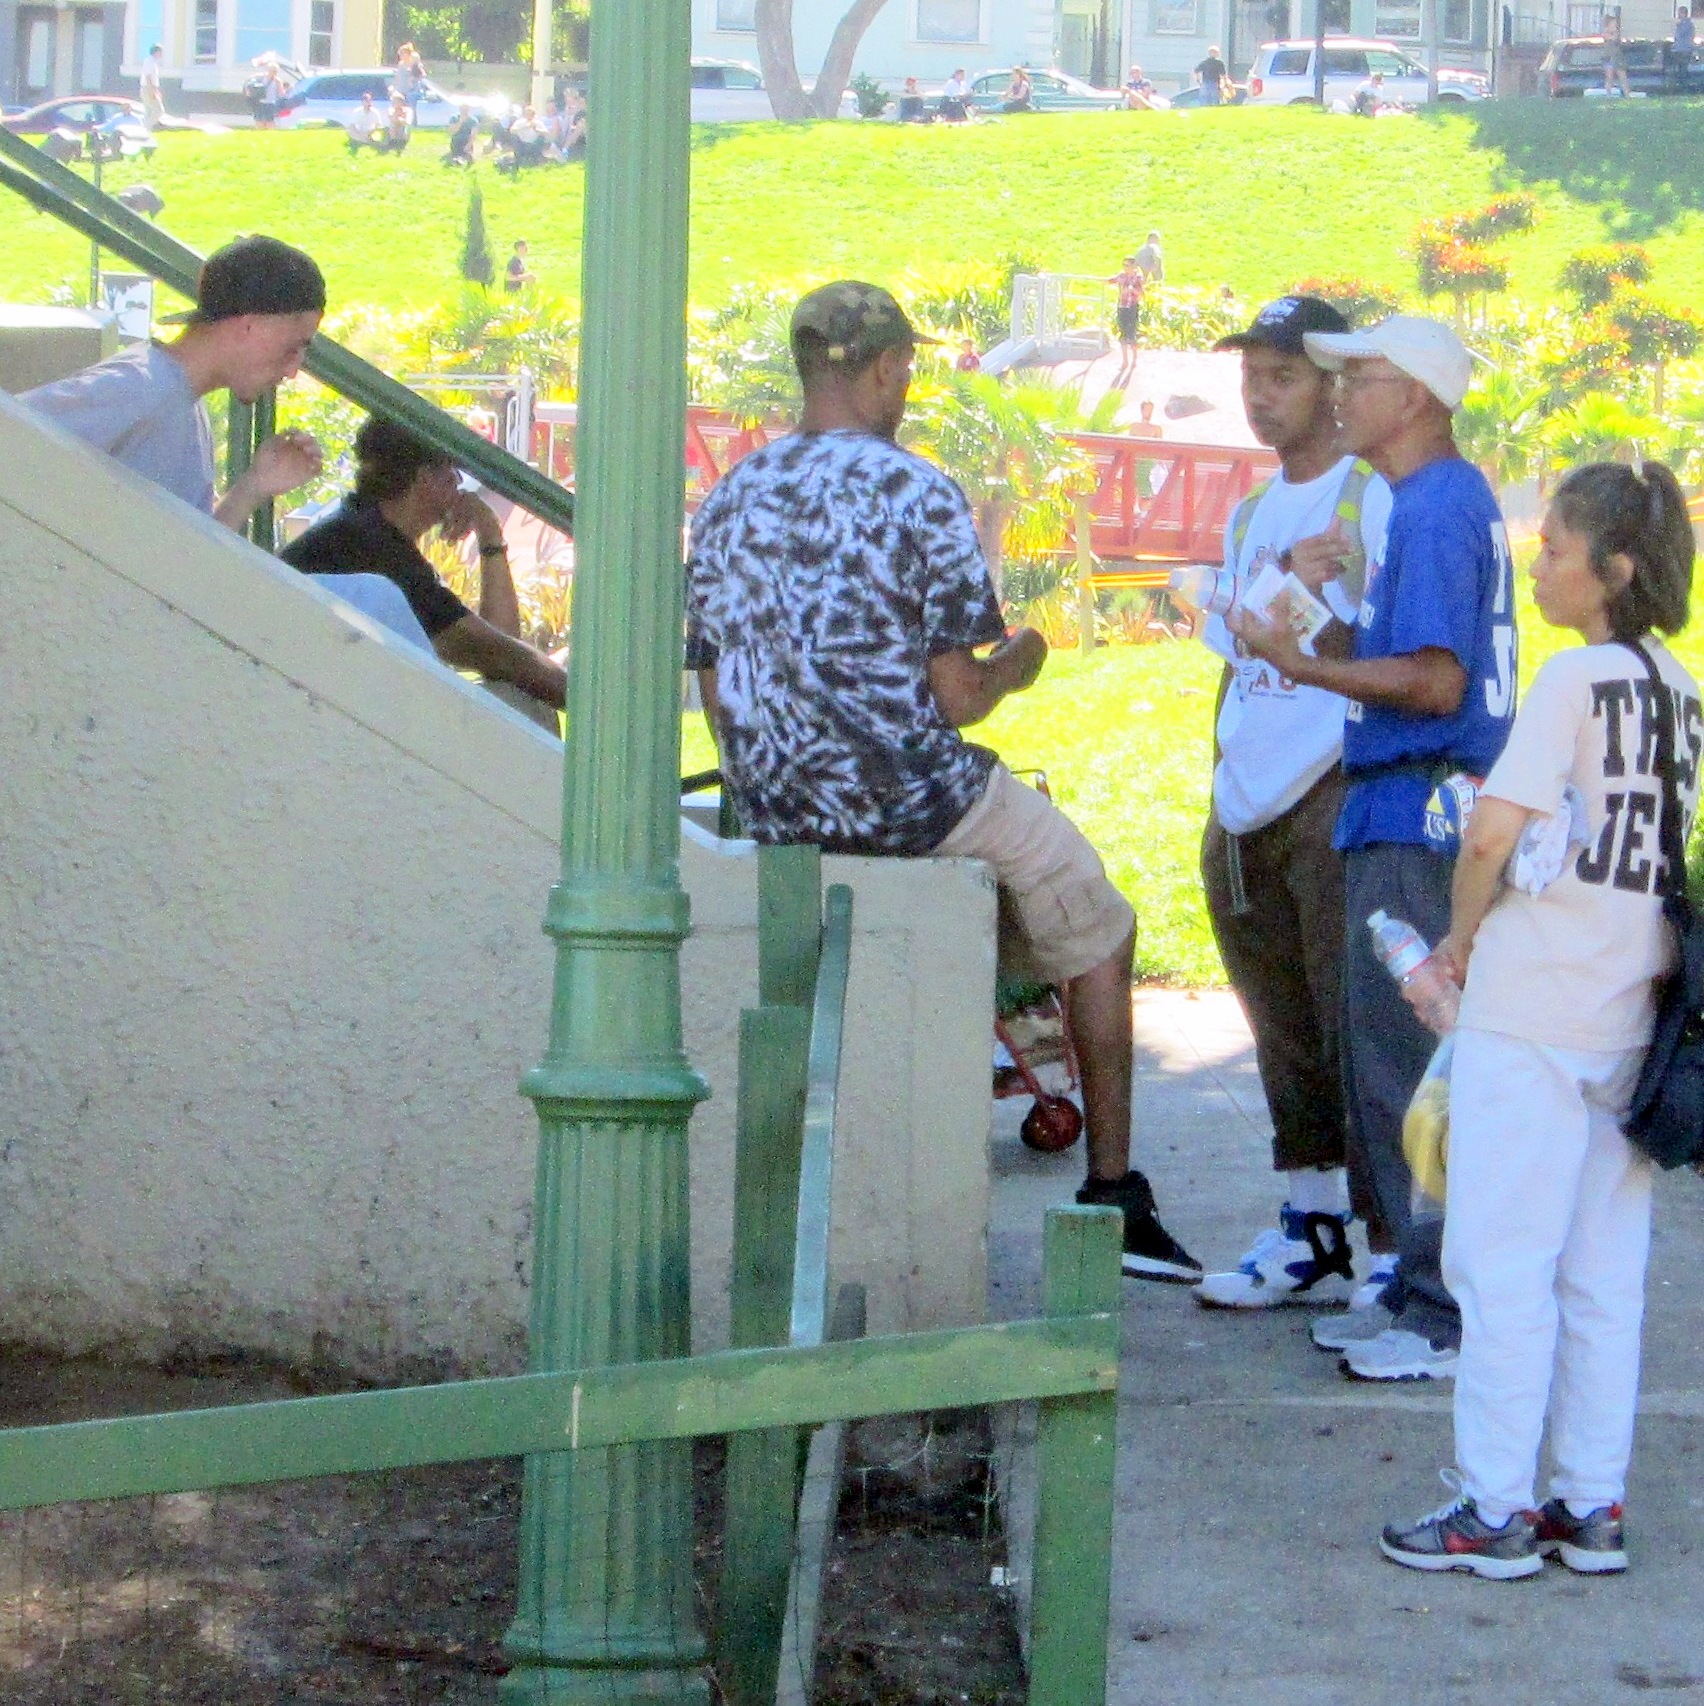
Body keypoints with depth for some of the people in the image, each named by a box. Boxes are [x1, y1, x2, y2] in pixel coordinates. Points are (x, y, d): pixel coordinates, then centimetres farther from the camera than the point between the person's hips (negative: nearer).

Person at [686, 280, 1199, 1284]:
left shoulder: (727, 502, 4)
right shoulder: (918, 495, -14)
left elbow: (716, 695, 8)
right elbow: (957, 698, -15)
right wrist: (1015, 664, 7)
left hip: (775, 822, 6)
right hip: (915, 805, -6)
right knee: (1099, 937, 16)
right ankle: (1114, 1194, 16)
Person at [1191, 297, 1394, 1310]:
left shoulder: (1376, 501, -5)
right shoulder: (1251, 515, 19)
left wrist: (1315, 621, -21)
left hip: (1339, 798, -8)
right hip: (1249, 809, 8)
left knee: (1355, 1027, -10)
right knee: (1285, 1036, 12)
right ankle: (1313, 1234, 20)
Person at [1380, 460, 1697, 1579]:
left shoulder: (1576, 679, -12)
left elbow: (1494, 829, -19)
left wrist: (1462, 937, -3)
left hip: (1533, 1013, -7)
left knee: (1503, 1263, -1)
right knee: (1603, 1270, 12)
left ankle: (1496, 1510, 1)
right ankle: (1592, 1507, 15)